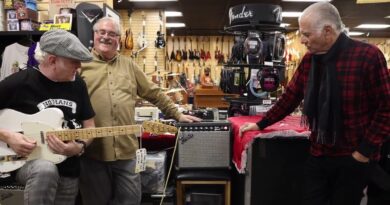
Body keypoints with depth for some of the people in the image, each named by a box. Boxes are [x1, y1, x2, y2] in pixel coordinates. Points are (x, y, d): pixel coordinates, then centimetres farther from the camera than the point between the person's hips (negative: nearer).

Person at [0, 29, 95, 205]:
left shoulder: (77, 84, 2)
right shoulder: (18, 83, -12)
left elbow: (89, 126, 7)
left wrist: (79, 147, -11)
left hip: (68, 170, 5)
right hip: (26, 161, -5)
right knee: (45, 170, -36)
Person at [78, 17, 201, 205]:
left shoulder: (128, 65, 14)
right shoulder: (81, 64, 3)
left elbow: (154, 93, 18)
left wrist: (177, 115, 17)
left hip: (126, 149, 3)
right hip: (92, 151, -2)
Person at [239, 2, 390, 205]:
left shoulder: (368, 56, -14)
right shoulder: (309, 60, 2)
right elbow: (289, 98, 7)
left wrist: (365, 150, -13)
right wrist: (261, 124, 6)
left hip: (353, 158, -4)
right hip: (318, 155, 4)